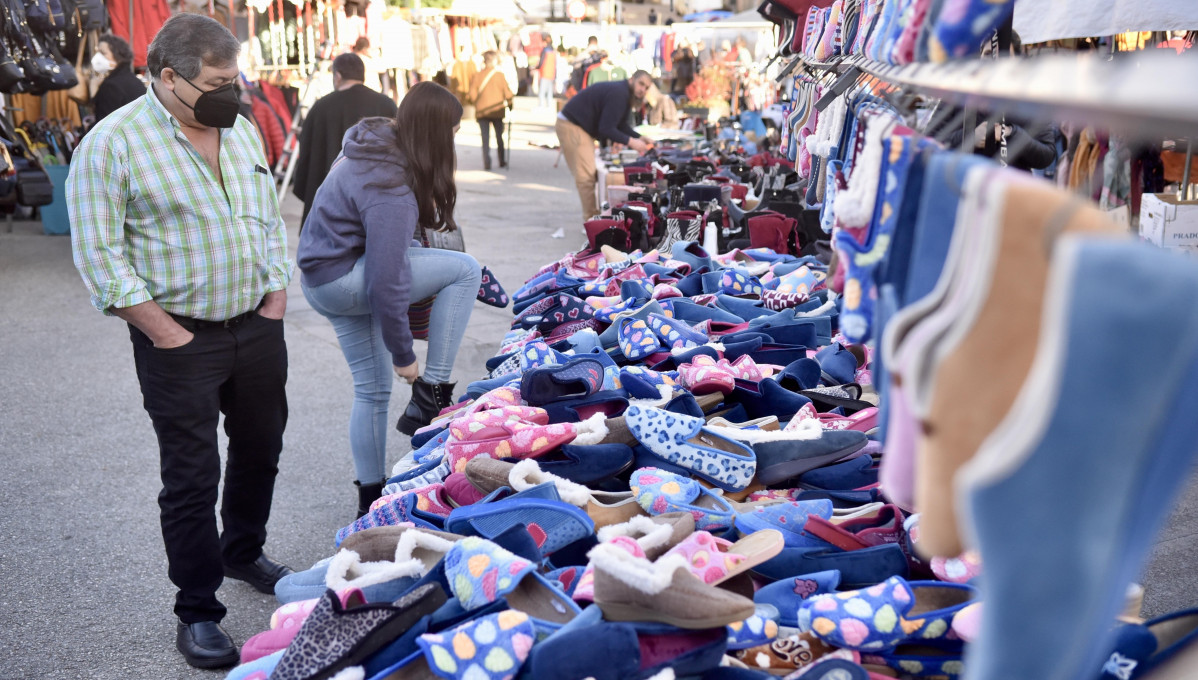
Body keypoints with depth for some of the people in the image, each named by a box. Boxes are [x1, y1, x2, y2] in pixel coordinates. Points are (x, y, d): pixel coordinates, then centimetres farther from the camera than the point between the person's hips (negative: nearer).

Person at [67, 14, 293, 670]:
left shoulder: (241, 130, 8)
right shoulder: (113, 143, -12)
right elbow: (100, 257, -14)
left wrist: (276, 298, 5)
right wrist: (169, 336, -16)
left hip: (257, 328, 6)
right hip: (180, 341, -6)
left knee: (259, 453, 19)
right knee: (192, 478, 2)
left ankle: (243, 553, 43)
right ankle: (196, 611, 18)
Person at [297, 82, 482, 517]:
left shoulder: (377, 141, 2)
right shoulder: (391, 192, -27)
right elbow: (387, 283, -26)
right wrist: (403, 354, -16)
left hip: (320, 278, 10)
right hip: (341, 280, -10)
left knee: (372, 388, 15)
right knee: (465, 269, -15)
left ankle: (370, 496, 24)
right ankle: (430, 397, -11)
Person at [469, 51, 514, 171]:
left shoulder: (477, 75, -6)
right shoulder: (499, 75, -8)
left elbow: (472, 95, -8)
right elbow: (508, 93, -6)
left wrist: (469, 99, 14)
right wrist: (509, 104, 11)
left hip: (481, 111, 0)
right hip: (497, 111, 0)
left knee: (485, 138, 3)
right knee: (499, 137, 15)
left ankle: (486, 163, -5)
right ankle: (502, 161, 22)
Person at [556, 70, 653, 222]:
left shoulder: (626, 95, 10)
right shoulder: (618, 94, -23)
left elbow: (621, 125, 16)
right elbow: (606, 129, -26)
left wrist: (640, 139, 3)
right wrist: (631, 142, -22)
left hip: (582, 127, 11)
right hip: (571, 126, -11)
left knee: (591, 174, 13)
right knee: (586, 175, -13)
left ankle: (594, 216, 20)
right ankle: (591, 220, -10)